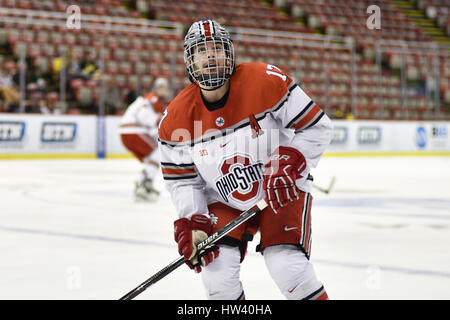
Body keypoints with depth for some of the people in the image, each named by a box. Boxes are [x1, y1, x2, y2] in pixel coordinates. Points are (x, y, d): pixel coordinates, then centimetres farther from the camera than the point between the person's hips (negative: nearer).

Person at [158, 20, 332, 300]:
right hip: (224, 202, 3)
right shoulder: (176, 119, -11)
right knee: (217, 274, -10)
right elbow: (181, 179, -1)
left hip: (283, 191, -3)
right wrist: (191, 223, -13)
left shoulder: (265, 82, -20)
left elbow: (317, 127, -15)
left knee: (288, 268, -19)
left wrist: (288, 165, -26)